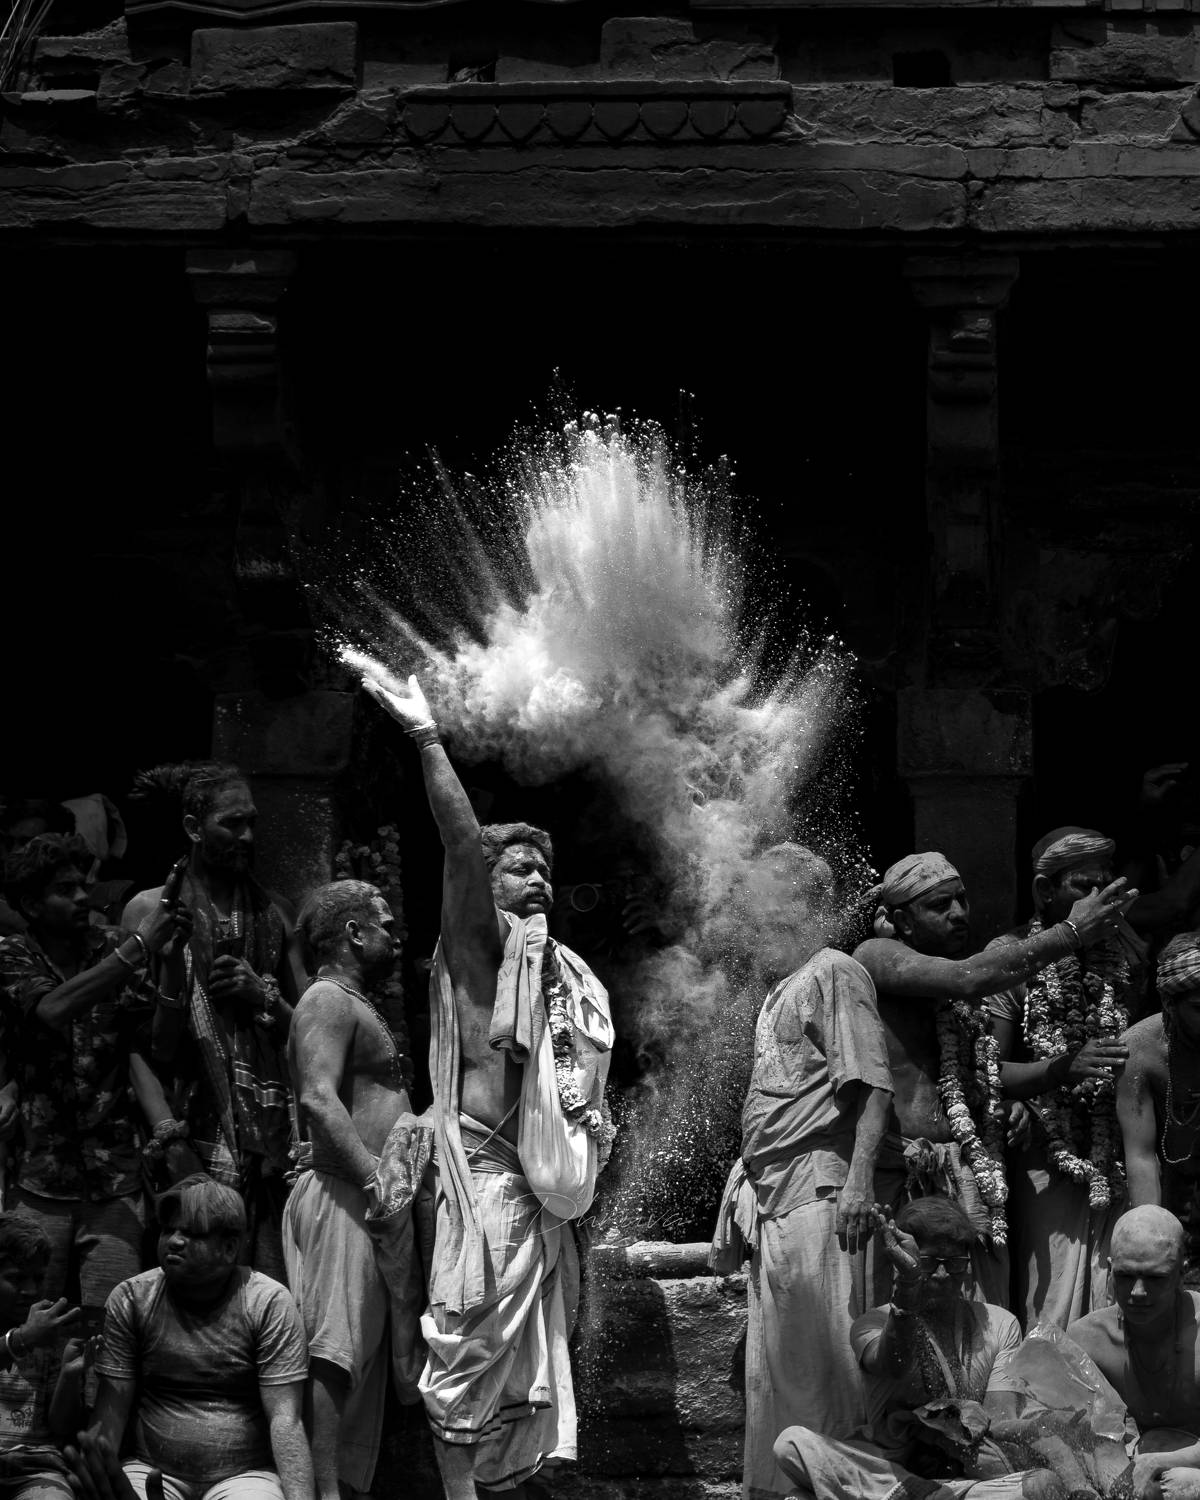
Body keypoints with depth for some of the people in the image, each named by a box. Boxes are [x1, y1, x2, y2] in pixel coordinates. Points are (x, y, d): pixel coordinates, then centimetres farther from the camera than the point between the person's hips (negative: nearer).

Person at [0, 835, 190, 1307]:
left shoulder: (111, 946, 8)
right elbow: (54, 1010, -20)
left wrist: (171, 959, -14)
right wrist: (138, 947, -23)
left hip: (115, 1176, 1)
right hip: (40, 1174, -1)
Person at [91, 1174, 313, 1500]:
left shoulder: (269, 1303, -4)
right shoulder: (130, 1299, 2)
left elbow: (286, 1420, -9)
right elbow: (110, 1413, 0)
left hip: (242, 1474, -1)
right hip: (153, 1470, 2)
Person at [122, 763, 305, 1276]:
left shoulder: (273, 911, 15)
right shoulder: (151, 910, 4)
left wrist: (262, 997, -3)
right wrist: (168, 1133, -11)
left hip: (271, 1135, 3)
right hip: (195, 1132, -3)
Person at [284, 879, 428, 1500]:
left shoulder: (359, 1005, 25)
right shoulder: (328, 1000, -8)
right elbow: (318, 1098, -21)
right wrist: (374, 1179, -26)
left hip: (376, 1196, 11)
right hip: (342, 1192, -11)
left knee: (361, 1355, 9)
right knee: (334, 1353, -15)